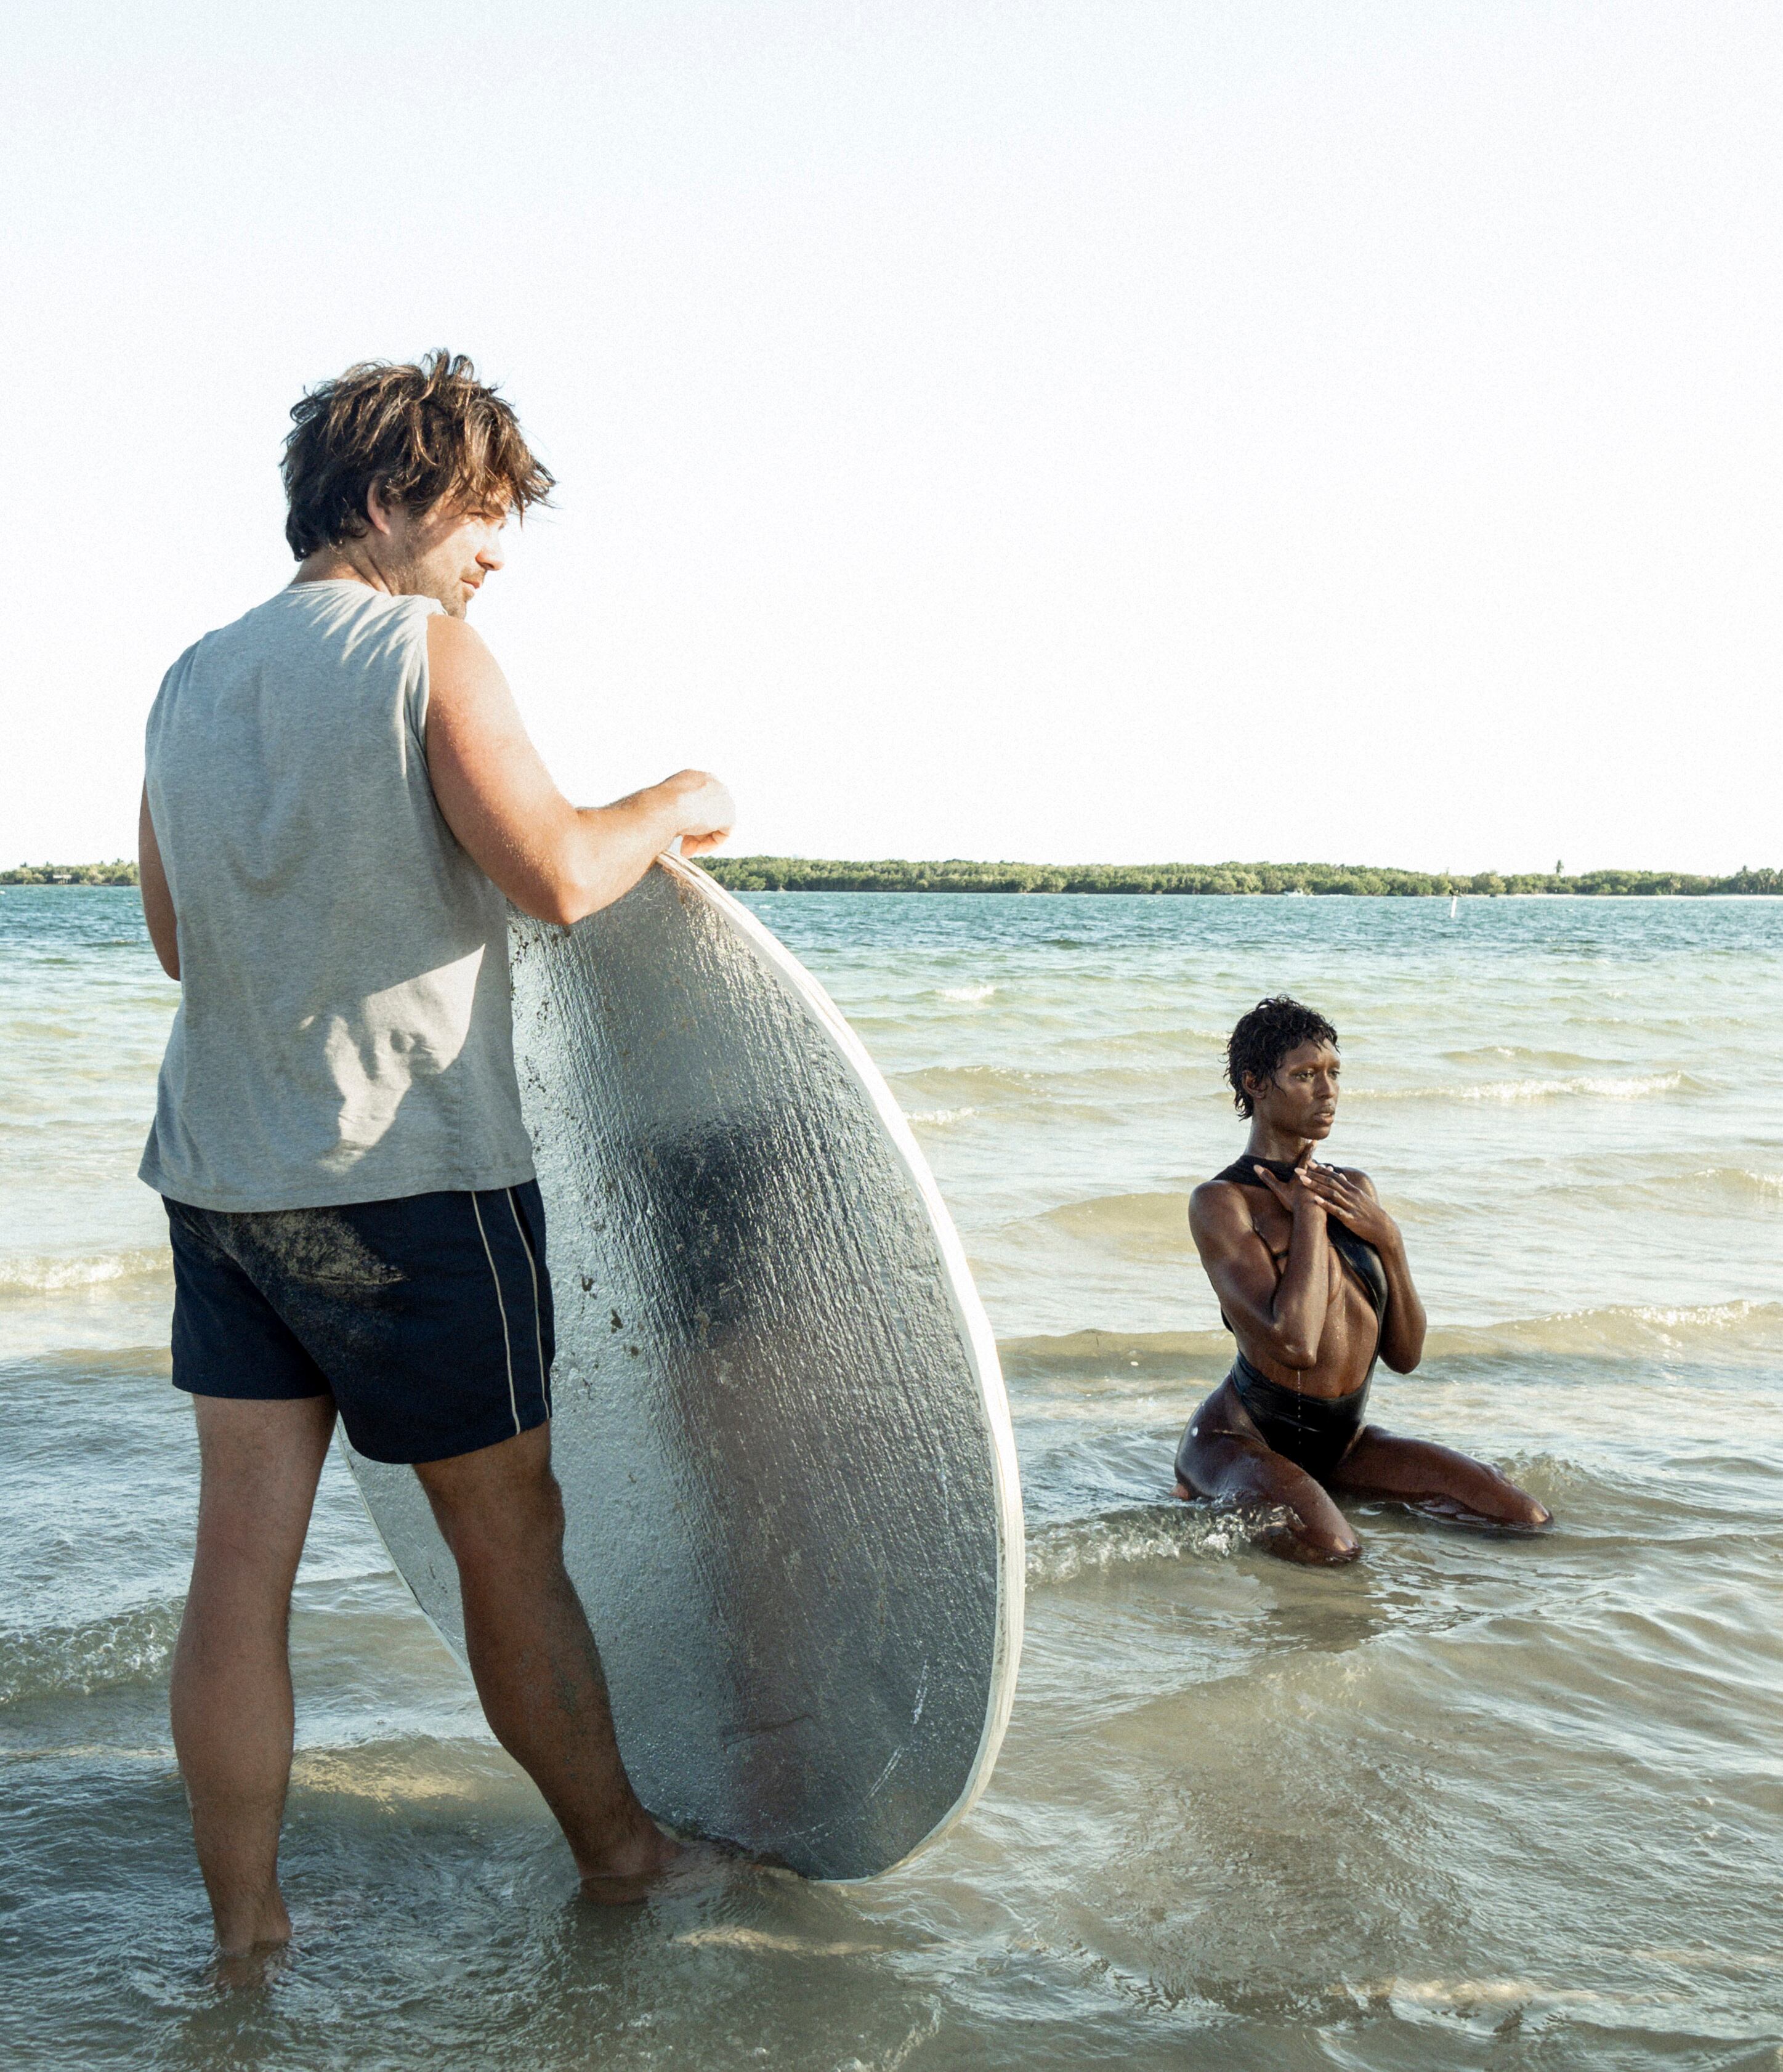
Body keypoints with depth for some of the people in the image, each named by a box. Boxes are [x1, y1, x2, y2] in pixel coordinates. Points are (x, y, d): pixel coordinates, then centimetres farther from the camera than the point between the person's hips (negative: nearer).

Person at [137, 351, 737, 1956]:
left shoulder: (195, 681, 11)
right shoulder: (427, 651, -10)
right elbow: (557, 875, -20)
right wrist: (669, 807, -1)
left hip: (221, 1178, 6)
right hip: (409, 1182, -6)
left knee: (242, 1555, 7)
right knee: (512, 1537, 9)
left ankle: (243, 1922, 16)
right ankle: (619, 1847, 27)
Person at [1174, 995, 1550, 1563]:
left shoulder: (1355, 1191, 9)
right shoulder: (1222, 1201, -13)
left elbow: (1405, 1356, 7)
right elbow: (1293, 1343, -27)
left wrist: (1387, 1238, -7)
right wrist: (1308, 1211, -16)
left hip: (1340, 1442, 7)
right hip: (1242, 1433, -7)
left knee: (1526, 1520, -3)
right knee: (1327, 1550, -36)